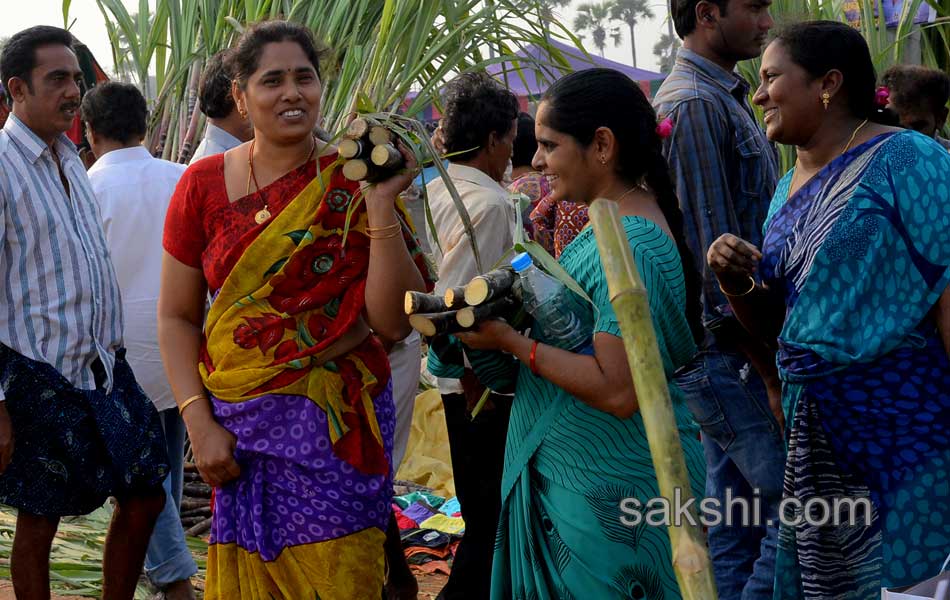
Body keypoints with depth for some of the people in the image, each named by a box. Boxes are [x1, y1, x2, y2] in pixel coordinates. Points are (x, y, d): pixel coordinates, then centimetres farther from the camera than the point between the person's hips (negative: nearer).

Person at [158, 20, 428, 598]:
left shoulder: (355, 182, -3)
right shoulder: (205, 184, 1)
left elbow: (393, 322, -10)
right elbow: (177, 316, 5)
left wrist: (381, 208, -19)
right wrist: (200, 422, -6)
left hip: (336, 425, -1)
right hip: (237, 427, 2)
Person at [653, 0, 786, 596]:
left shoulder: (725, 99, 16)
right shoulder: (694, 105, -15)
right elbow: (715, 259, -20)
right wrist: (771, 375, -18)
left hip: (732, 350, 10)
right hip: (728, 355, -10)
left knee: (734, 522, 13)